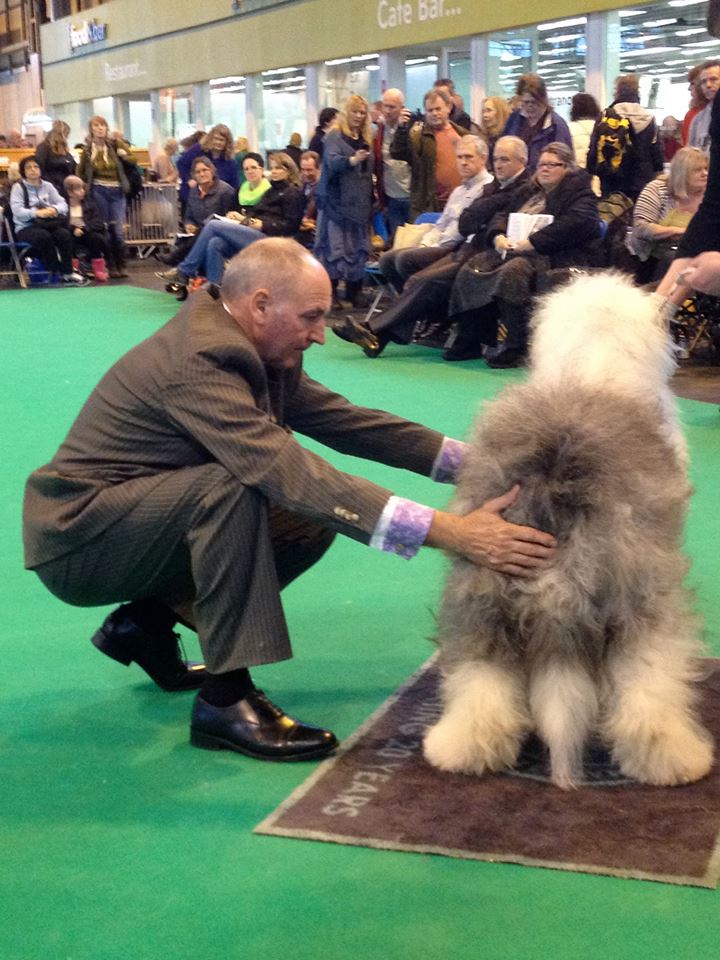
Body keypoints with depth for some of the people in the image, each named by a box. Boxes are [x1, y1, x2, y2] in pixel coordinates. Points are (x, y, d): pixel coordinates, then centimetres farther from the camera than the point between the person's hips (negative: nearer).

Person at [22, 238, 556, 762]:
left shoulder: (262, 354, 1)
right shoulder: (199, 363, -28)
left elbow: (347, 420, 1)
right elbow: (292, 476, -38)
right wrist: (449, 532, -43)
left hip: (137, 518, 9)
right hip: (77, 537, -9)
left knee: (315, 518, 2)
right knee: (233, 486, -33)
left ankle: (150, 620, 11)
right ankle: (226, 698, -22)